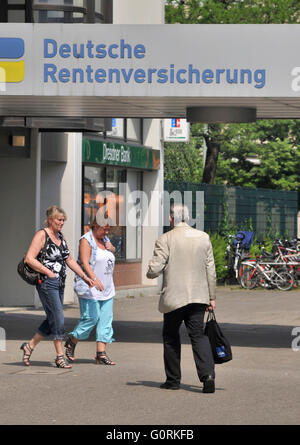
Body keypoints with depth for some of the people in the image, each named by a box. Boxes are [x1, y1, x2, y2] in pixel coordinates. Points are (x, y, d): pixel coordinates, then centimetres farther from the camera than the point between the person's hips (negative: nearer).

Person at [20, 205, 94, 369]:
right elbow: (29, 259, -16)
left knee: (52, 320, 10)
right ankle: (60, 356, -4)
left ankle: (30, 346, 24)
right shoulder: (41, 235, -9)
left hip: (59, 284, 8)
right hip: (47, 283, -8)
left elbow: (69, 260, 21)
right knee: (58, 318, -9)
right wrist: (49, 273, -16)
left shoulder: (60, 237, 15)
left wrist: (85, 277, 15)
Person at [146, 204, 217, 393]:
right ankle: (207, 374, -16)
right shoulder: (203, 237, 5)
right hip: (198, 296, 3)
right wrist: (211, 297, 12)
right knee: (198, 335, 4)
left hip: (173, 297, -3)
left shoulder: (165, 239, -9)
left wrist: (150, 271, 12)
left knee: (171, 336, 12)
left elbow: (154, 270, -12)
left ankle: (173, 379, 17)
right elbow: (211, 271, 6)